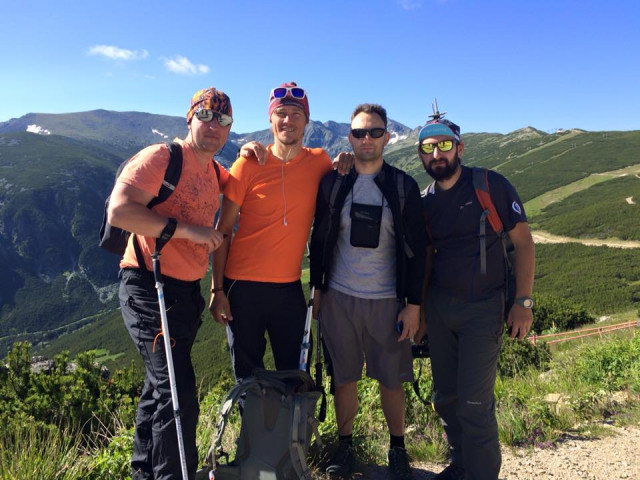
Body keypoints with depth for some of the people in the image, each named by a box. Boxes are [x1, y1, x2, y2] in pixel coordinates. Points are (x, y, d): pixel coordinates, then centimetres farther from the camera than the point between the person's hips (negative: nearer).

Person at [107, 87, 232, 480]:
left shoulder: (213, 172, 11)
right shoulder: (161, 157, -13)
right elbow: (119, 211, -23)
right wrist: (187, 228, -24)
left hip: (187, 290, 9)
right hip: (150, 288, -8)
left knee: (160, 386, 20)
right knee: (178, 392, -12)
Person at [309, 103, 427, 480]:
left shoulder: (404, 186, -1)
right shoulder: (333, 182, 3)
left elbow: (416, 249, 0)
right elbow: (319, 238, 9)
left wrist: (414, 304, -4)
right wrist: (317, 287, 9)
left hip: (387, 300, -1)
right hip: (339, 297, 1)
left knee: (391, 380, 8)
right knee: (345, 377, 9)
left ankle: (398, 449, 28)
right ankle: (345, 445, 28)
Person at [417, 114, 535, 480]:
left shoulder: (491, 185, -8)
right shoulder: (426, 201, 6)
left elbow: (523, 242, -6)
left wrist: (524, 302, -12)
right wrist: (419, 310, 11)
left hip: (484, 307, -4)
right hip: (440, 306, 5)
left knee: (474, 402, -6)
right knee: (446, 397, 11)